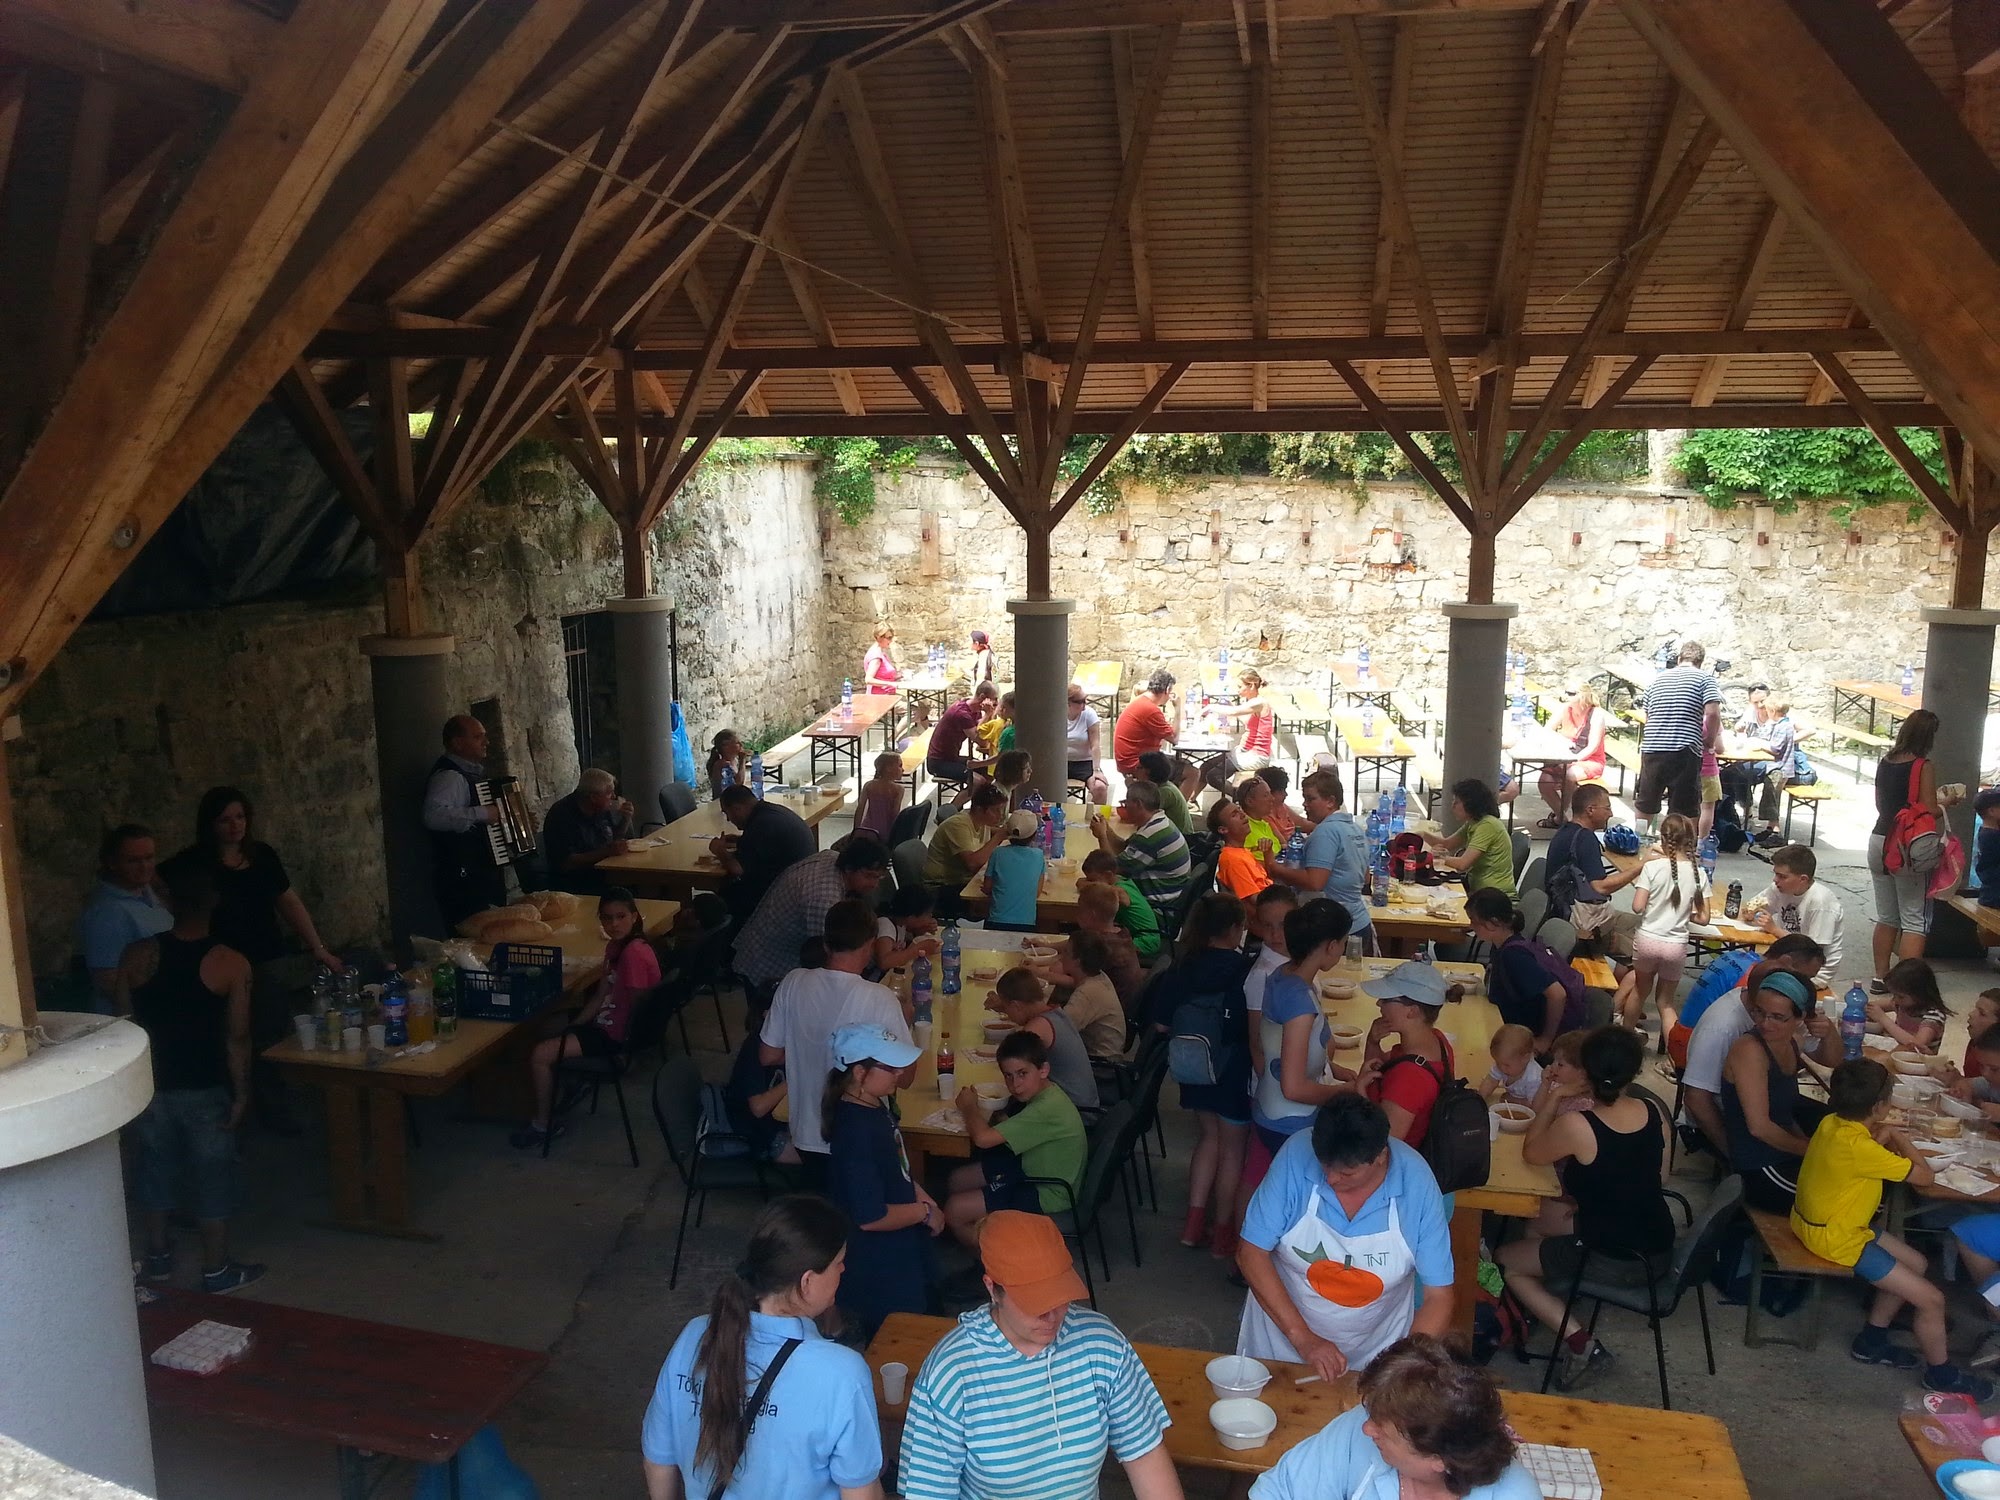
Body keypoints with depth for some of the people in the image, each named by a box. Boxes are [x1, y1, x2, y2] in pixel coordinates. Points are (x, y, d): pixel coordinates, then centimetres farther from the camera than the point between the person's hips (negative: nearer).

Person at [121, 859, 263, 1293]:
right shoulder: (231, 963, -15)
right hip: (205, 1091, -3)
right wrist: (241, 1094, -2)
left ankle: (158, 1257, 36)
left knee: (155, 1169, 21)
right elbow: (236, 1039, -13)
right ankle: (217, 1270, 19)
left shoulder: (136, 956, -9)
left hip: (149, 1086, 3)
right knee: (213, 1177, 10)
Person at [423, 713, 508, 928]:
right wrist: (481, 813, -30)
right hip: (464, 881, -10)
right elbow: (432, 815, -34)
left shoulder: (472, 772, 16)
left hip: (485, 876, 10)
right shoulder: (448, 776, -16)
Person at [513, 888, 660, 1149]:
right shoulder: (615, 946, 4)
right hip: (606, 1020, 10)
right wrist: (573, 1025, 2)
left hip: (615, 1034, -10)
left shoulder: (634, 952, -26)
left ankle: (542, 1124, 8)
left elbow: (636, 1006, -21)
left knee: (539, 1055, -10)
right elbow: (601, 995, 8)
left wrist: (625, 1042, -9)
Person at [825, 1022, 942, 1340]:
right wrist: (925, 1211, -17)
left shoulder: (874, 1106, -2)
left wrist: (919, 1194, 0)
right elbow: (870, 1217, -30)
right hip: (879, 1269, -10)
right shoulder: (856, 1131, -32)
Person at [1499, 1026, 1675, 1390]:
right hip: (1660, 1254, 7)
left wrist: (1553, 1099, 4)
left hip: (1610, 1261, -7)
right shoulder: (1654, 1115, -6)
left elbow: (1531, 1153, -4)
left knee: (1505, 1260, 14)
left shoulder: (1576, 1125, -24)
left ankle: (1578, 1340, 0)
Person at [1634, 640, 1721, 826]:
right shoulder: (1705, 678, 2)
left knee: (1645, 806, 17)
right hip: (1684, 752, -4)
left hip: (1651, 749, 4)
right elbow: (1713, 713, -12)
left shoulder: (1658, 679, 17)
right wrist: (1708, 741, 3)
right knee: (1686, 811, 2)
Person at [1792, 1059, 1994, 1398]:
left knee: (1915, 1264, 22)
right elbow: (1925, 1177, -19)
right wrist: (1902, 1141, -4)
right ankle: (1941, 1374, 22)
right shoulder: (1858, 1147, -32)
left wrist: (1881, 1139, 0)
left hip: (1820, 1221, 9)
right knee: (1931, 1299, -2)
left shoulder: (1832, 1122, -6)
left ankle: (1871, 1340, 32)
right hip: (1836, 1239, -9)